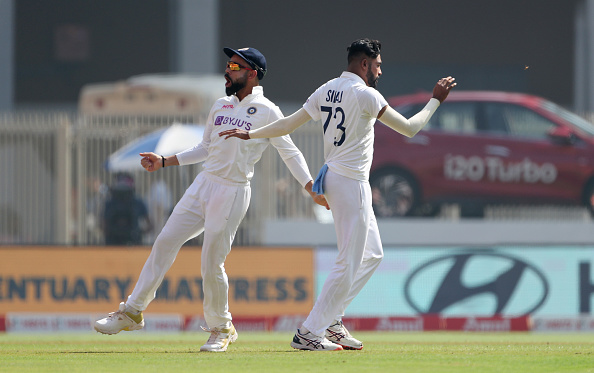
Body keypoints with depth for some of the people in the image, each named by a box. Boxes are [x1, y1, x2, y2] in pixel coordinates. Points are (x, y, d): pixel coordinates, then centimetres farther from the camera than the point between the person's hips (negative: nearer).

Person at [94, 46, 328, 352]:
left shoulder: (267, 112, -6)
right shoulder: (220, 106, 13)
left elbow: (290, 153, -5)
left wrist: (312, 188, -13)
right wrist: (164, 162, 18)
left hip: (233, 192, -6)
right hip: (203, 186, 6)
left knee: (211, 265, -7)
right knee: (164, 243, 1)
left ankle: (221, 328, 14)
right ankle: (132, 312, 9)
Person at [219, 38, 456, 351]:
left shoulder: (326, 91, 10)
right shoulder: (365, 94, -14)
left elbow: (289, 124, 9)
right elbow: (409, 129, -14)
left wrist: (251, 134, 20)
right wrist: (436, 101, -4)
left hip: (332, 178, 10)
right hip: (351, 182, -10)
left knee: (372, 254, 18)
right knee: (349, 263, -7)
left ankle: (330, 320, 16)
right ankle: (309, 333, -8)